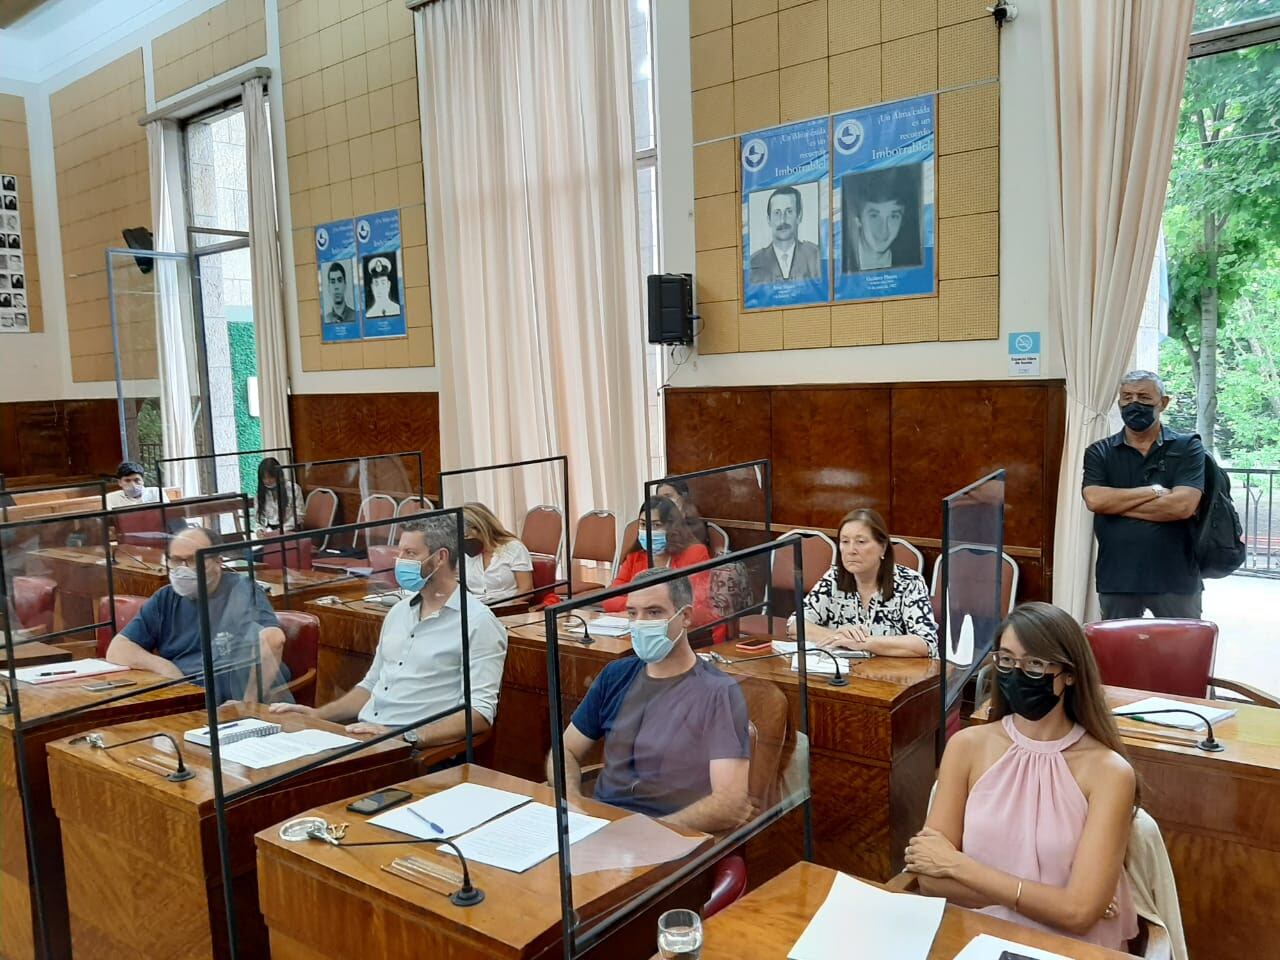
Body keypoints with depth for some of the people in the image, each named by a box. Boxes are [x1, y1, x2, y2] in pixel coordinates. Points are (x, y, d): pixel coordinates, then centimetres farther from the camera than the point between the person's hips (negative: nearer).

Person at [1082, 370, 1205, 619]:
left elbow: (1182, 505, -16)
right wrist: (1154, 491, -14)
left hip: (1175, 577, -1)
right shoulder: (1099, 452, 4)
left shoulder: (1187, 448, -1)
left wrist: (1116, 503, -11)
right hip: (1116, 577, 1)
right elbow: (1094, 500, -14)